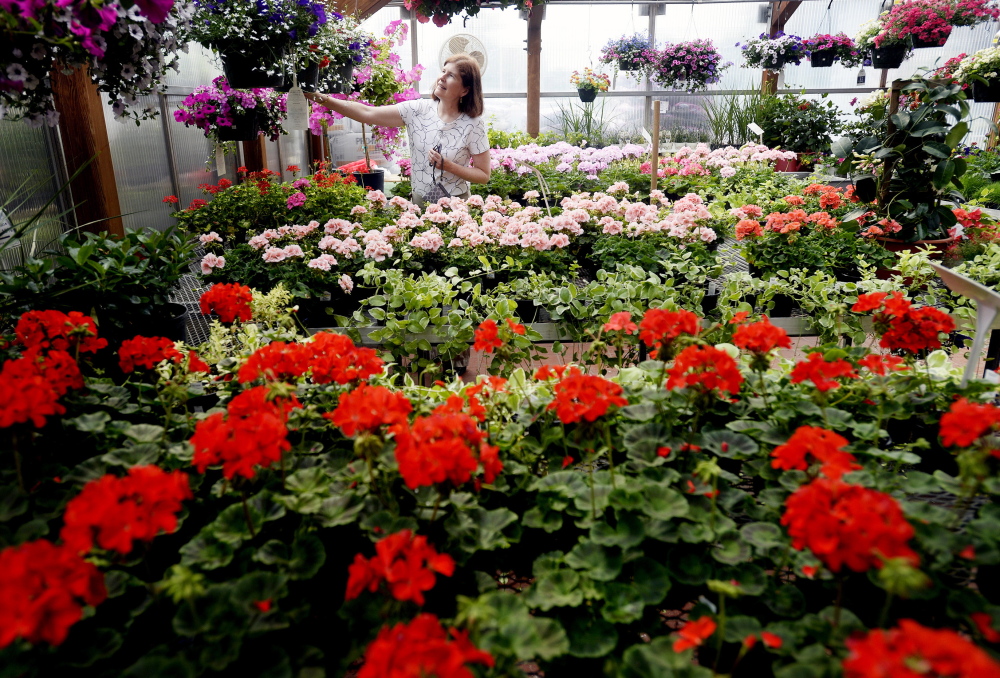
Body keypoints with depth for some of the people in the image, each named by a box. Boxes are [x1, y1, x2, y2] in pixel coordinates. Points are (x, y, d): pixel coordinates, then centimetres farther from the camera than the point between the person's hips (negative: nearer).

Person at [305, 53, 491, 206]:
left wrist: (448, 165, -20)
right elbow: (367, 113, -11)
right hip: (419, 201, 3)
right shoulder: (417, 110, -5)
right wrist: (322, 99, -19)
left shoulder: (473, 124, -11)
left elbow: (483, 175, -7)